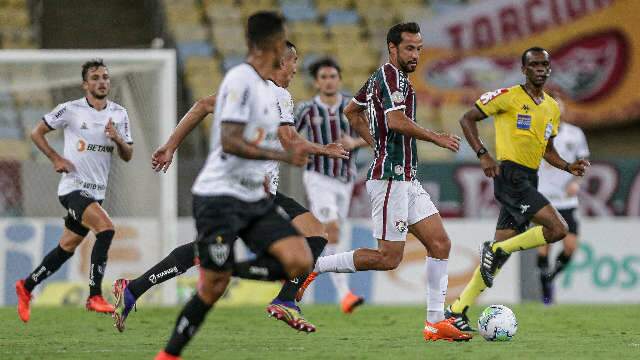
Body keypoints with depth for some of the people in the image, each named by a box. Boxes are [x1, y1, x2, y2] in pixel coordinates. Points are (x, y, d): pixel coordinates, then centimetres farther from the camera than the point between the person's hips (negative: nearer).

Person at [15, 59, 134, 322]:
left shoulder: (119, 114, 8)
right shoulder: (71, 110, -7)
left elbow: (128, 156, 10)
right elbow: (36, 133, 2)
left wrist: (118, 139, -11)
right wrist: (56, 159, -7)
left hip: (96, 191, 7)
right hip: (73, 187, -6)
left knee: (66, 248, 13)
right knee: (106, 228, -27)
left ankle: (26, 287, 32)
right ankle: (95, 296, -23)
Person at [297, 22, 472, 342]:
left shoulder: (379, 77, 16)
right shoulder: (391, 75, -13)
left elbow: (351, 112, 29)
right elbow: (396, 120, -27)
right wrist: (437, 138, -17)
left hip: (406, 178, 10)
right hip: (391, 178, -10)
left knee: (440, 244, 5)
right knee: (388, 258, -8)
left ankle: (435, 322, 5)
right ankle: (311, 266, -1)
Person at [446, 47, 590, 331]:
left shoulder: (552, 108, 17)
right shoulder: (509, 97, -5)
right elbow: (467, 119, -2)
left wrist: (568, 167, 8)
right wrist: (483, 155, -14)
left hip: (529, 179, 8)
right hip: (510, 176, -8)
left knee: (501, 249, 5)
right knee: (558, 228, -20)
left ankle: (457, 311, 9)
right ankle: (495, 250, -6)